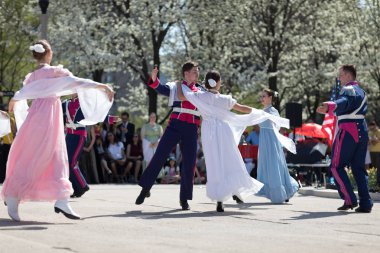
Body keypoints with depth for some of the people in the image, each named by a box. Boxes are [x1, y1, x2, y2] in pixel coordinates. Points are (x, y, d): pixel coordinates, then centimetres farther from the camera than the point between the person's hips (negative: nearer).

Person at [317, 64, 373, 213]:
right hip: (362, 130, 9)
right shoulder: (361, 91, 21)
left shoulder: (348, 89, -8)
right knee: (359, 167, 9)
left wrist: (329, 106, -53)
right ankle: (365, 204, 1)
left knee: (336, 167, -1)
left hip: (348, 130, -9)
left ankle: (350, 200, -8)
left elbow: (344, 102, -31)